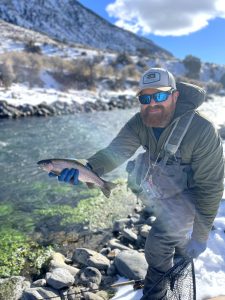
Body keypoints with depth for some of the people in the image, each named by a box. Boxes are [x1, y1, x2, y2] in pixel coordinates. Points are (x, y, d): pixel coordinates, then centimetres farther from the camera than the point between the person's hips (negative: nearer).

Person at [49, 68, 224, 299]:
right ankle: (183, 260, 64)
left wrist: (201, 236, -23)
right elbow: (116, 150, -32)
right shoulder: (140, 122, -19)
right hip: (160, 192, 6)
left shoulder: (201, 131, -34)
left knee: (157, 245, -10)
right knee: (174, 233, 30)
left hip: (186, 195, -6)